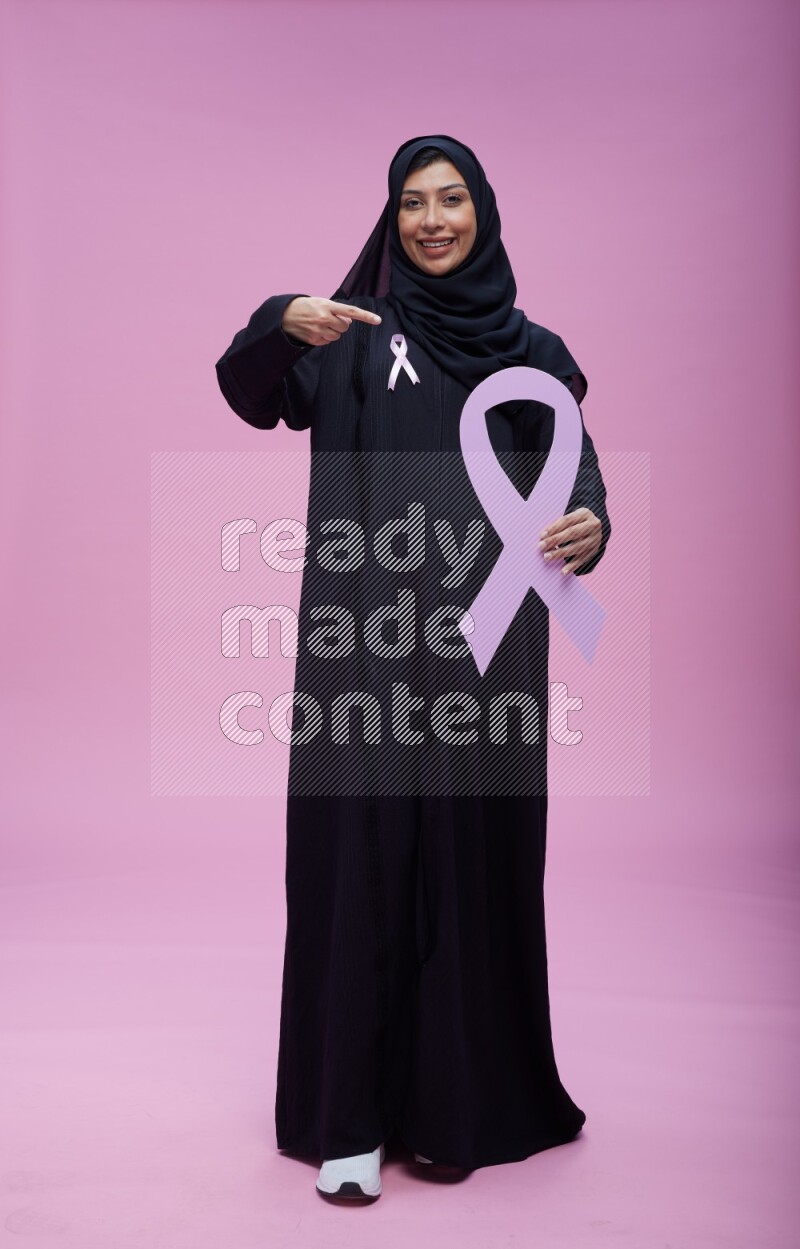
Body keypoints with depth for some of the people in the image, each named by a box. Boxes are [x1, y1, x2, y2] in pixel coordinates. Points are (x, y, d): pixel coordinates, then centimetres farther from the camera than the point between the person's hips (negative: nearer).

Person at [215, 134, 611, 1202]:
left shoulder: (533, 350, 13)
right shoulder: (352, 331, 7)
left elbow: (575, 473, 5)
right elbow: (249, 394, -8)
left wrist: (590, 524, -18)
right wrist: (279, 324, -30)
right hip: (367, 641, -1)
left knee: (475, 855, 6)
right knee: (360, 853, -1)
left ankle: (455, 1103, 22)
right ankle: (349, 1113, 12)